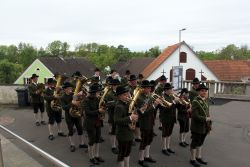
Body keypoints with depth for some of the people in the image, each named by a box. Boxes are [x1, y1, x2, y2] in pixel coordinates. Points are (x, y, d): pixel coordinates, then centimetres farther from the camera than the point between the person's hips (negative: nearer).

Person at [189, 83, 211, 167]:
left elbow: (207, 113, 12)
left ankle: (198, 157, 36)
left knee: (200, 143, 20)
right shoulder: (195, 102, -19)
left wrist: (209, 123, 6)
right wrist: (206, 119, -18)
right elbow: (195, 116, -25)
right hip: (197, 127, -7)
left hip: (204, 127, 7)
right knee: (195, 143, 7)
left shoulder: (205, 101, 6)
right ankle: (193, 159, 22)